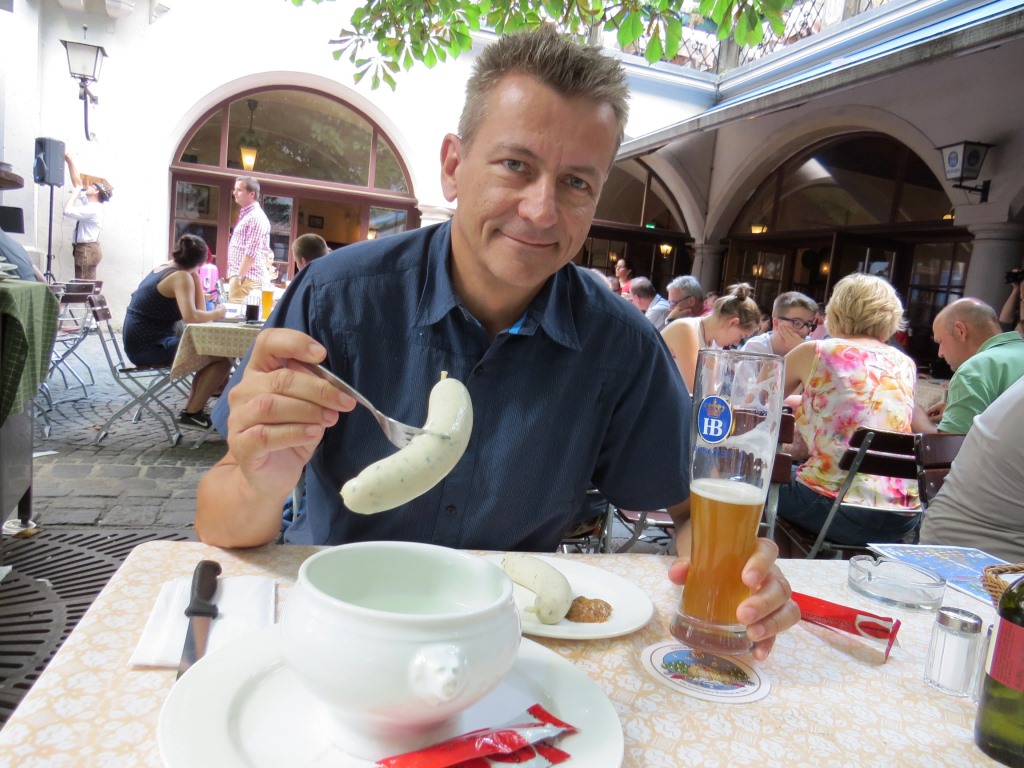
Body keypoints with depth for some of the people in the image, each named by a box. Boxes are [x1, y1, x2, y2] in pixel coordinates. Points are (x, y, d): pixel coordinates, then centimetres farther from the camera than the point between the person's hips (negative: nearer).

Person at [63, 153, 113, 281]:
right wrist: (69, 161, 16)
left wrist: (74, 193, -10)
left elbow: (67, 211, -22)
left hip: (87, 249, -10)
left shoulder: (93, 209, -16)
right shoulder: (89, 204, 12)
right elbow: (77, 183, 19)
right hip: (87, 249, 10)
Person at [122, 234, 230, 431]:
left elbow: (198, 308, 12)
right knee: (222, 357, -13)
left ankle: (193, 405, 23)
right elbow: (191, 316, -30)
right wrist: (216, 314, -14)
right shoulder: (181, 276, -14)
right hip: (151, 347, -10)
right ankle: (192, 413, -5)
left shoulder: (163, 268, 14)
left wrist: (195, 275, 8)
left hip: (139, 344, 10)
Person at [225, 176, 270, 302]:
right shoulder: (245, 215, 20)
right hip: (241, 276, 10)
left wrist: (238, 277, -19)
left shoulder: (256, 217, -13)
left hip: (247, 278, -10)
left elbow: (251, 253, -20)